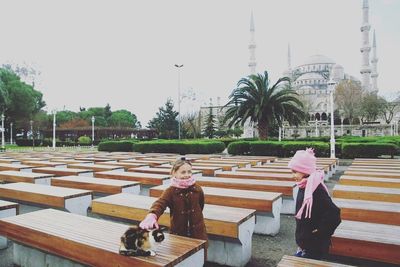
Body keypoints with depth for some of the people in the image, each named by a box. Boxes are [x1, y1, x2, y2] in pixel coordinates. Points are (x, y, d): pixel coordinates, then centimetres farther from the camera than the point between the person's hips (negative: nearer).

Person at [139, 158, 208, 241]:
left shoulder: (197, 189, -6)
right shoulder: (171, 191, -14)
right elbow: (160, 204, -32)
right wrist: (151, 215, -52)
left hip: (198, 232, 2)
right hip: (178, 233, -1)